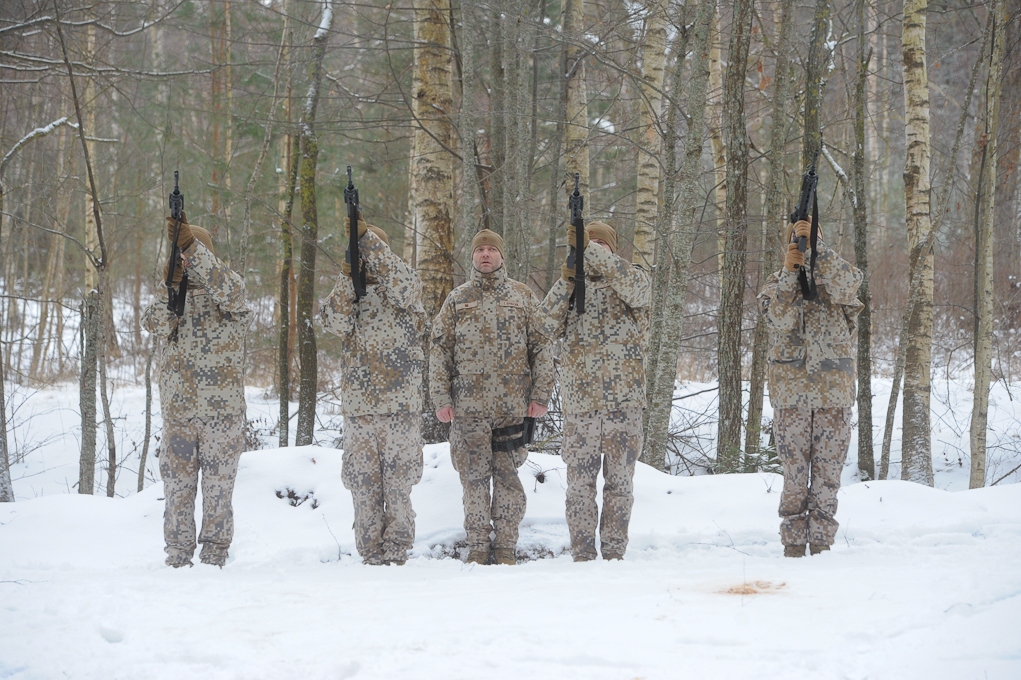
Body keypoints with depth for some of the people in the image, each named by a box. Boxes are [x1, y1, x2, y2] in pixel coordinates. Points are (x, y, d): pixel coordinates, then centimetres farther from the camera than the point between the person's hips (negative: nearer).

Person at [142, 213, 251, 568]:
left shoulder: (230, 285, 1)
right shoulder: (169, 292, 12)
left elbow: (227, 290, -24)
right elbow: (154, 323, -6)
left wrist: (191, 244, -35)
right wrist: (170, 286, -26)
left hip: (221, 407, -3)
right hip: (176, 407, 3)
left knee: (218, 483, 0)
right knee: (177, 481, 3)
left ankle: (215, 553, 5)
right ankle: (177, 552, 7)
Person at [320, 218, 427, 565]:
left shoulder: (407, 287, 6)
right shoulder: (346, 291, 15)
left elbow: (401, 286, -18)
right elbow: (336, 323, -4)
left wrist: (367, 237, -21)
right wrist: (347, 278, -16)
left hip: (400, 405, -3)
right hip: (358, 405, 3)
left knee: (398, 482, -3)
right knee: (364, 484, 2)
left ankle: (395, 551, 3)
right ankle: (370, 553, 7)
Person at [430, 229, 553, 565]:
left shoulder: (524, 297, 8)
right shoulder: (457, 299, 9)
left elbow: (540, 346, 6)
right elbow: (440, 350, 7)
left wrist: (540, 394, -2)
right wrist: (441, 398, -1)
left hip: (513, 404, 0)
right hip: (469, 405, 0)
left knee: (508, 474, 1)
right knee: (474, 475, 1)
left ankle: (506, 544, 9)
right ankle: (477, 545, 9)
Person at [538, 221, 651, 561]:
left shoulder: (636, 280, 7)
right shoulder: (572, 287, 15)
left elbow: (633, 286, -18)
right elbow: (549, 325, 1)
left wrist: (591, 248, -26)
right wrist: (565, 282, -12)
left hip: (623, 401, -2)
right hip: (579, 402, 2)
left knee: (619, 479, 2)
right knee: (579, 482, 1)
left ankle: (614, 553, 7)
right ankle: (582, 555, 4)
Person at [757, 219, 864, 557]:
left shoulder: (842, 275, 7)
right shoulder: (777, 282, 9)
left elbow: (842, 286, -18)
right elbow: (780, 319, -9)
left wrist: (816, 244, -26)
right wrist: (789, 272, -18)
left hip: (834, 389, 0)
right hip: (791, 389, 0)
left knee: (828, 471, 1)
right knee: (794, 471, -1)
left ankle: (821, 542, 6)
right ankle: (793, 544, 2)